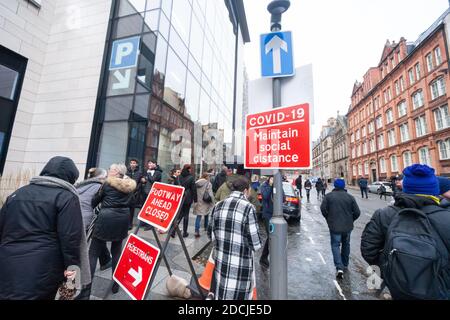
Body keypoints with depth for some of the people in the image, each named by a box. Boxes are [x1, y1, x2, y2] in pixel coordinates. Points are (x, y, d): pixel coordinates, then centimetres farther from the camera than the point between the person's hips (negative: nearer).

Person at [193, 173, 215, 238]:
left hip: (198, 202, 3)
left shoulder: (196, 183, 3)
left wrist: (196, 200, 12)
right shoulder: (208, 183, -12)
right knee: (207, 215, 19)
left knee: (198, 216, 5)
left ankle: (197, 231, -1)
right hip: (206, 203, -3)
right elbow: (210, 194, -14)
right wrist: (212, 202, -6)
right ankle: (206, 227, 34)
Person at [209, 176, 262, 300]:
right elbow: (255, 244, -14)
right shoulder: (248, 207, -17)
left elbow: (212, 236, 6)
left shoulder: (218, 206, 0)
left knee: (220, 294, 22)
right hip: (240, 267, -5)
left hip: (220, 263, 5)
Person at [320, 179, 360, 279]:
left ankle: (339, 268, -8)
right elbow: (357, 212, -3)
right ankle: (345, 265, 35)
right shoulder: (350, 197, 0)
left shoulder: (329, 196, -7)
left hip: (334, 226, -3)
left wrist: (329, 219, 3)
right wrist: (350, 220, 13)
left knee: (335, 245, 5)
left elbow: (323, 209, -13)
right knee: (346, 245, 21)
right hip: (347, 226, 3)